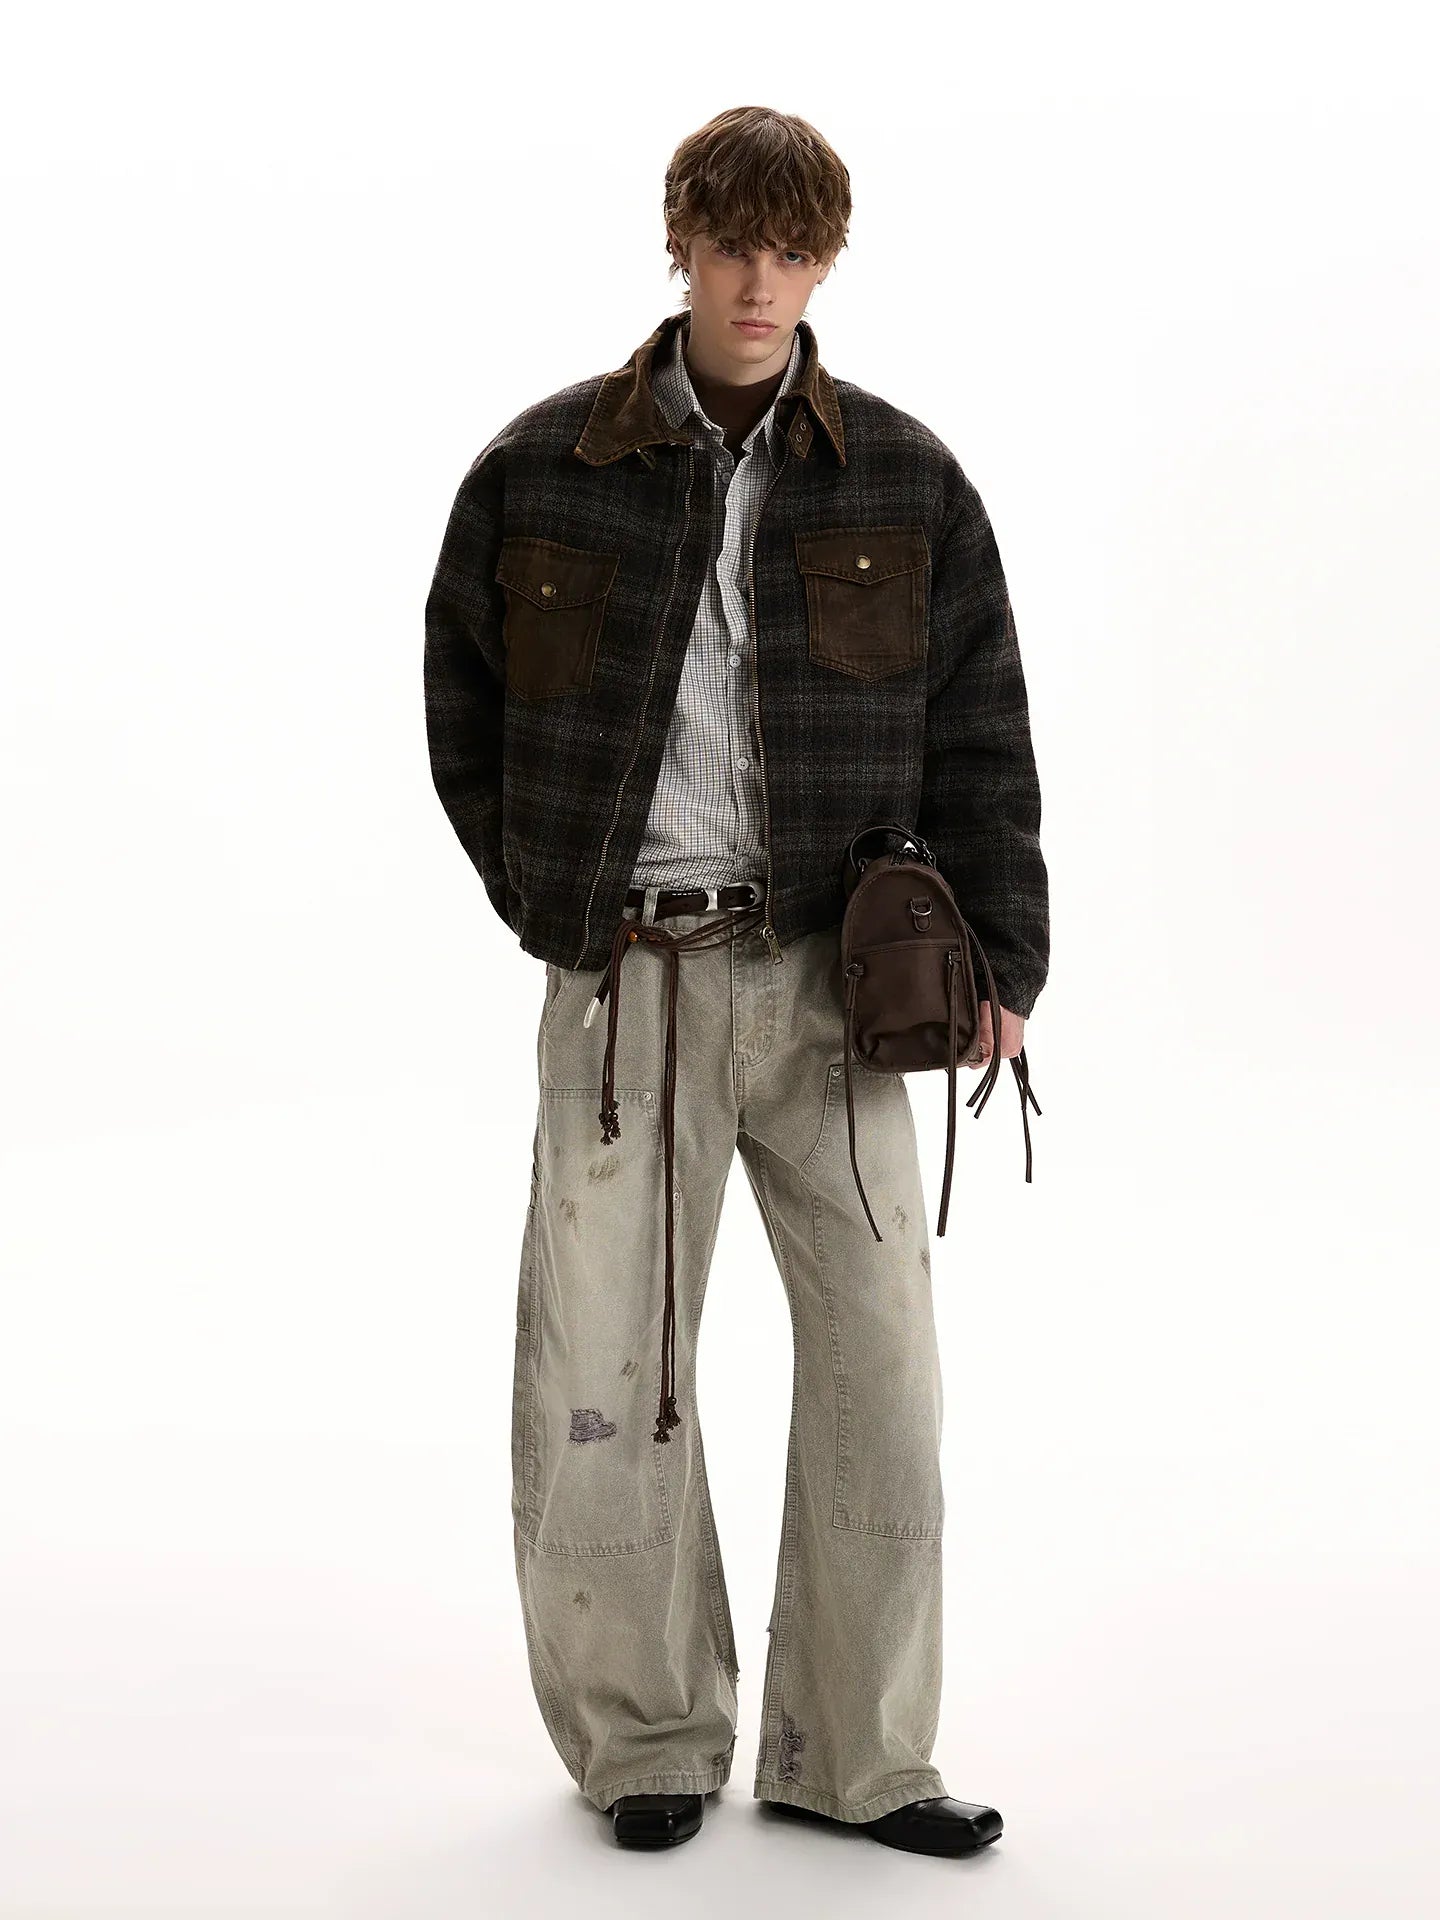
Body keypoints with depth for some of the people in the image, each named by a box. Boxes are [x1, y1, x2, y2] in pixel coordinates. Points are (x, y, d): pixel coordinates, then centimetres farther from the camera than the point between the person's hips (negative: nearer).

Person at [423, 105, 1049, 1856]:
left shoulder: (905, 483, 4)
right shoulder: (544, 470, 1)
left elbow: (977, 739, 8)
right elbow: (463, 705, 12)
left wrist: (1001, 955, 1)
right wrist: (552, 907, 6)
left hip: (827, 975, 1)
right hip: (623, 984, -1)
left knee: (878, 1362, 2)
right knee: (599, 1376, 1)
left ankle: (854, 1754, 17)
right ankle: (645, 1737, 20)